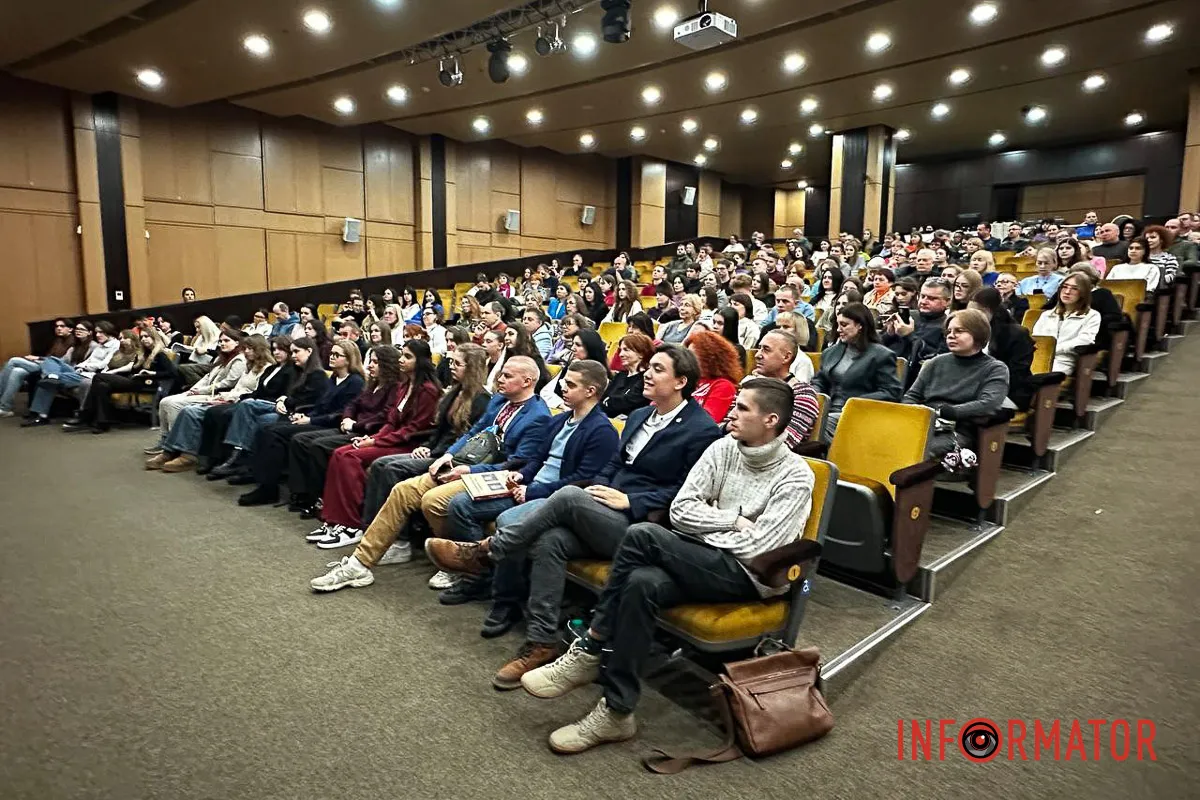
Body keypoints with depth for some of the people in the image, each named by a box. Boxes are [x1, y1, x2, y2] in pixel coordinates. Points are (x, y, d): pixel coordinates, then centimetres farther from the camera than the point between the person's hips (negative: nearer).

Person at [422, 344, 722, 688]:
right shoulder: (639, 416, 20)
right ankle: (541, 642, -14)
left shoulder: (702, 430, -4)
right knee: (551, 540, -22)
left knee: (569, 495, -29)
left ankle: (484, 553, -15)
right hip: (603, 515, 7)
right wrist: (598, 490, 2)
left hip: (639, 524, -7)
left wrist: (630, 501, -14)